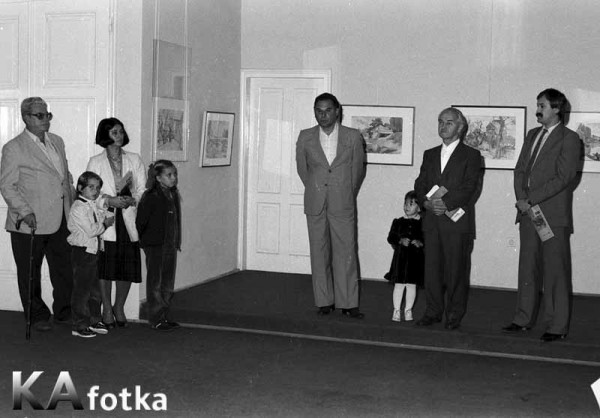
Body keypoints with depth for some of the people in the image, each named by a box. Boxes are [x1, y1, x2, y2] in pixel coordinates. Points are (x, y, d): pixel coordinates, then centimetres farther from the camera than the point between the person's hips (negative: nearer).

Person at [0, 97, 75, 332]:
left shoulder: (57, 142, 13)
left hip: (60, 221, 6)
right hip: (30, 223, -5)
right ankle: (38, 317, 20)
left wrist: (73, 205, 13)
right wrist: (25, 212, -18)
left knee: (65, 269, 11)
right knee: (30, 274, 6)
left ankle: (63, 312, 26)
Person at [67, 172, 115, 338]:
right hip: (82, 251, -9)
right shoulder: (79, 207, -16)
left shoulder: (93, 206, 13)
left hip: (93, 251, 9)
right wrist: (105, 224, -10)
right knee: (81, 290, -3)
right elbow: (90, 230, -21)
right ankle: (79, 325, 4)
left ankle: (94, 321, 25)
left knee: (94, 288, 15)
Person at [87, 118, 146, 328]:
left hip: (129, 221, 2)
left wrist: (132, 200, -13)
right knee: (105, 267, -1)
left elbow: (143, 190, 7)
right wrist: (108, 200, -17)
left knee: (128, 266, 3)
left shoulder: (134, 160, 10)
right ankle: (107, 309, 15)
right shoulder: (95, 162, 3)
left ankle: (119, 307, 21)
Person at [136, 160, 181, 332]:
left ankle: (164, 317, 21)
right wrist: (141, 240, -5)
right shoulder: (151, 197, -13)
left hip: (170, 246, 8)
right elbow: (141, 221, -11)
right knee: (155, 283, 0)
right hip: (155, 246, -7)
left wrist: (177, 242, 13)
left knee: (168, 284, 12)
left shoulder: (173, 195, 10)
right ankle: (156, 320, 5)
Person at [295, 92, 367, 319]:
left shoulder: (353, 137, -1)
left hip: (343, 205, -1)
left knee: (346, 253, -2)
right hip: (315, 205, 2)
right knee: (319, 253, 4)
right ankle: (324, 302, 13)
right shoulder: (305, 137, 3)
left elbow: (358, 169, 8)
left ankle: (348, 303, 4)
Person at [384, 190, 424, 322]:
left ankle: (408, 310, 20)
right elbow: (390, 237, 0)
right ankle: (396, 311, 12)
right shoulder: (398, 222, 5)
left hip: (416, 258, -1)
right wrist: (400, 240, -17)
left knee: (411, 285, 6)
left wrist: (420, 243, -20)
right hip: (400, 257, 1)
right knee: (399, 284, 2)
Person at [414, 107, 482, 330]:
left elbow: (469, 188, -8)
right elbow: (420, 184, 11)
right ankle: (433, 310, 12)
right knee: (432, 267, 4)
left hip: (457, 221, -4)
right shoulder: (429, 155, 19)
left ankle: (455, 314, 7)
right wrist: (427, 202, -10)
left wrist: (445, 203, -19)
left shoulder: (471, 155, 3)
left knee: (457, 268, -2)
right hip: (432, 220, 4)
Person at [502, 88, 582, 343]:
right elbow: (520, 169, 15)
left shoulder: (569, 139, -5)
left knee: (555, 271, -2)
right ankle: (524, 319, 18)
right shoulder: (532, 135, 18)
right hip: (528, 212, 6)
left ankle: (557, 326, 4)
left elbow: (563, 178, -13)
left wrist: (531, 200, -15)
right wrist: (522, 198, -3)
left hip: (553, 216, -6)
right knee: (528, 268, 10)